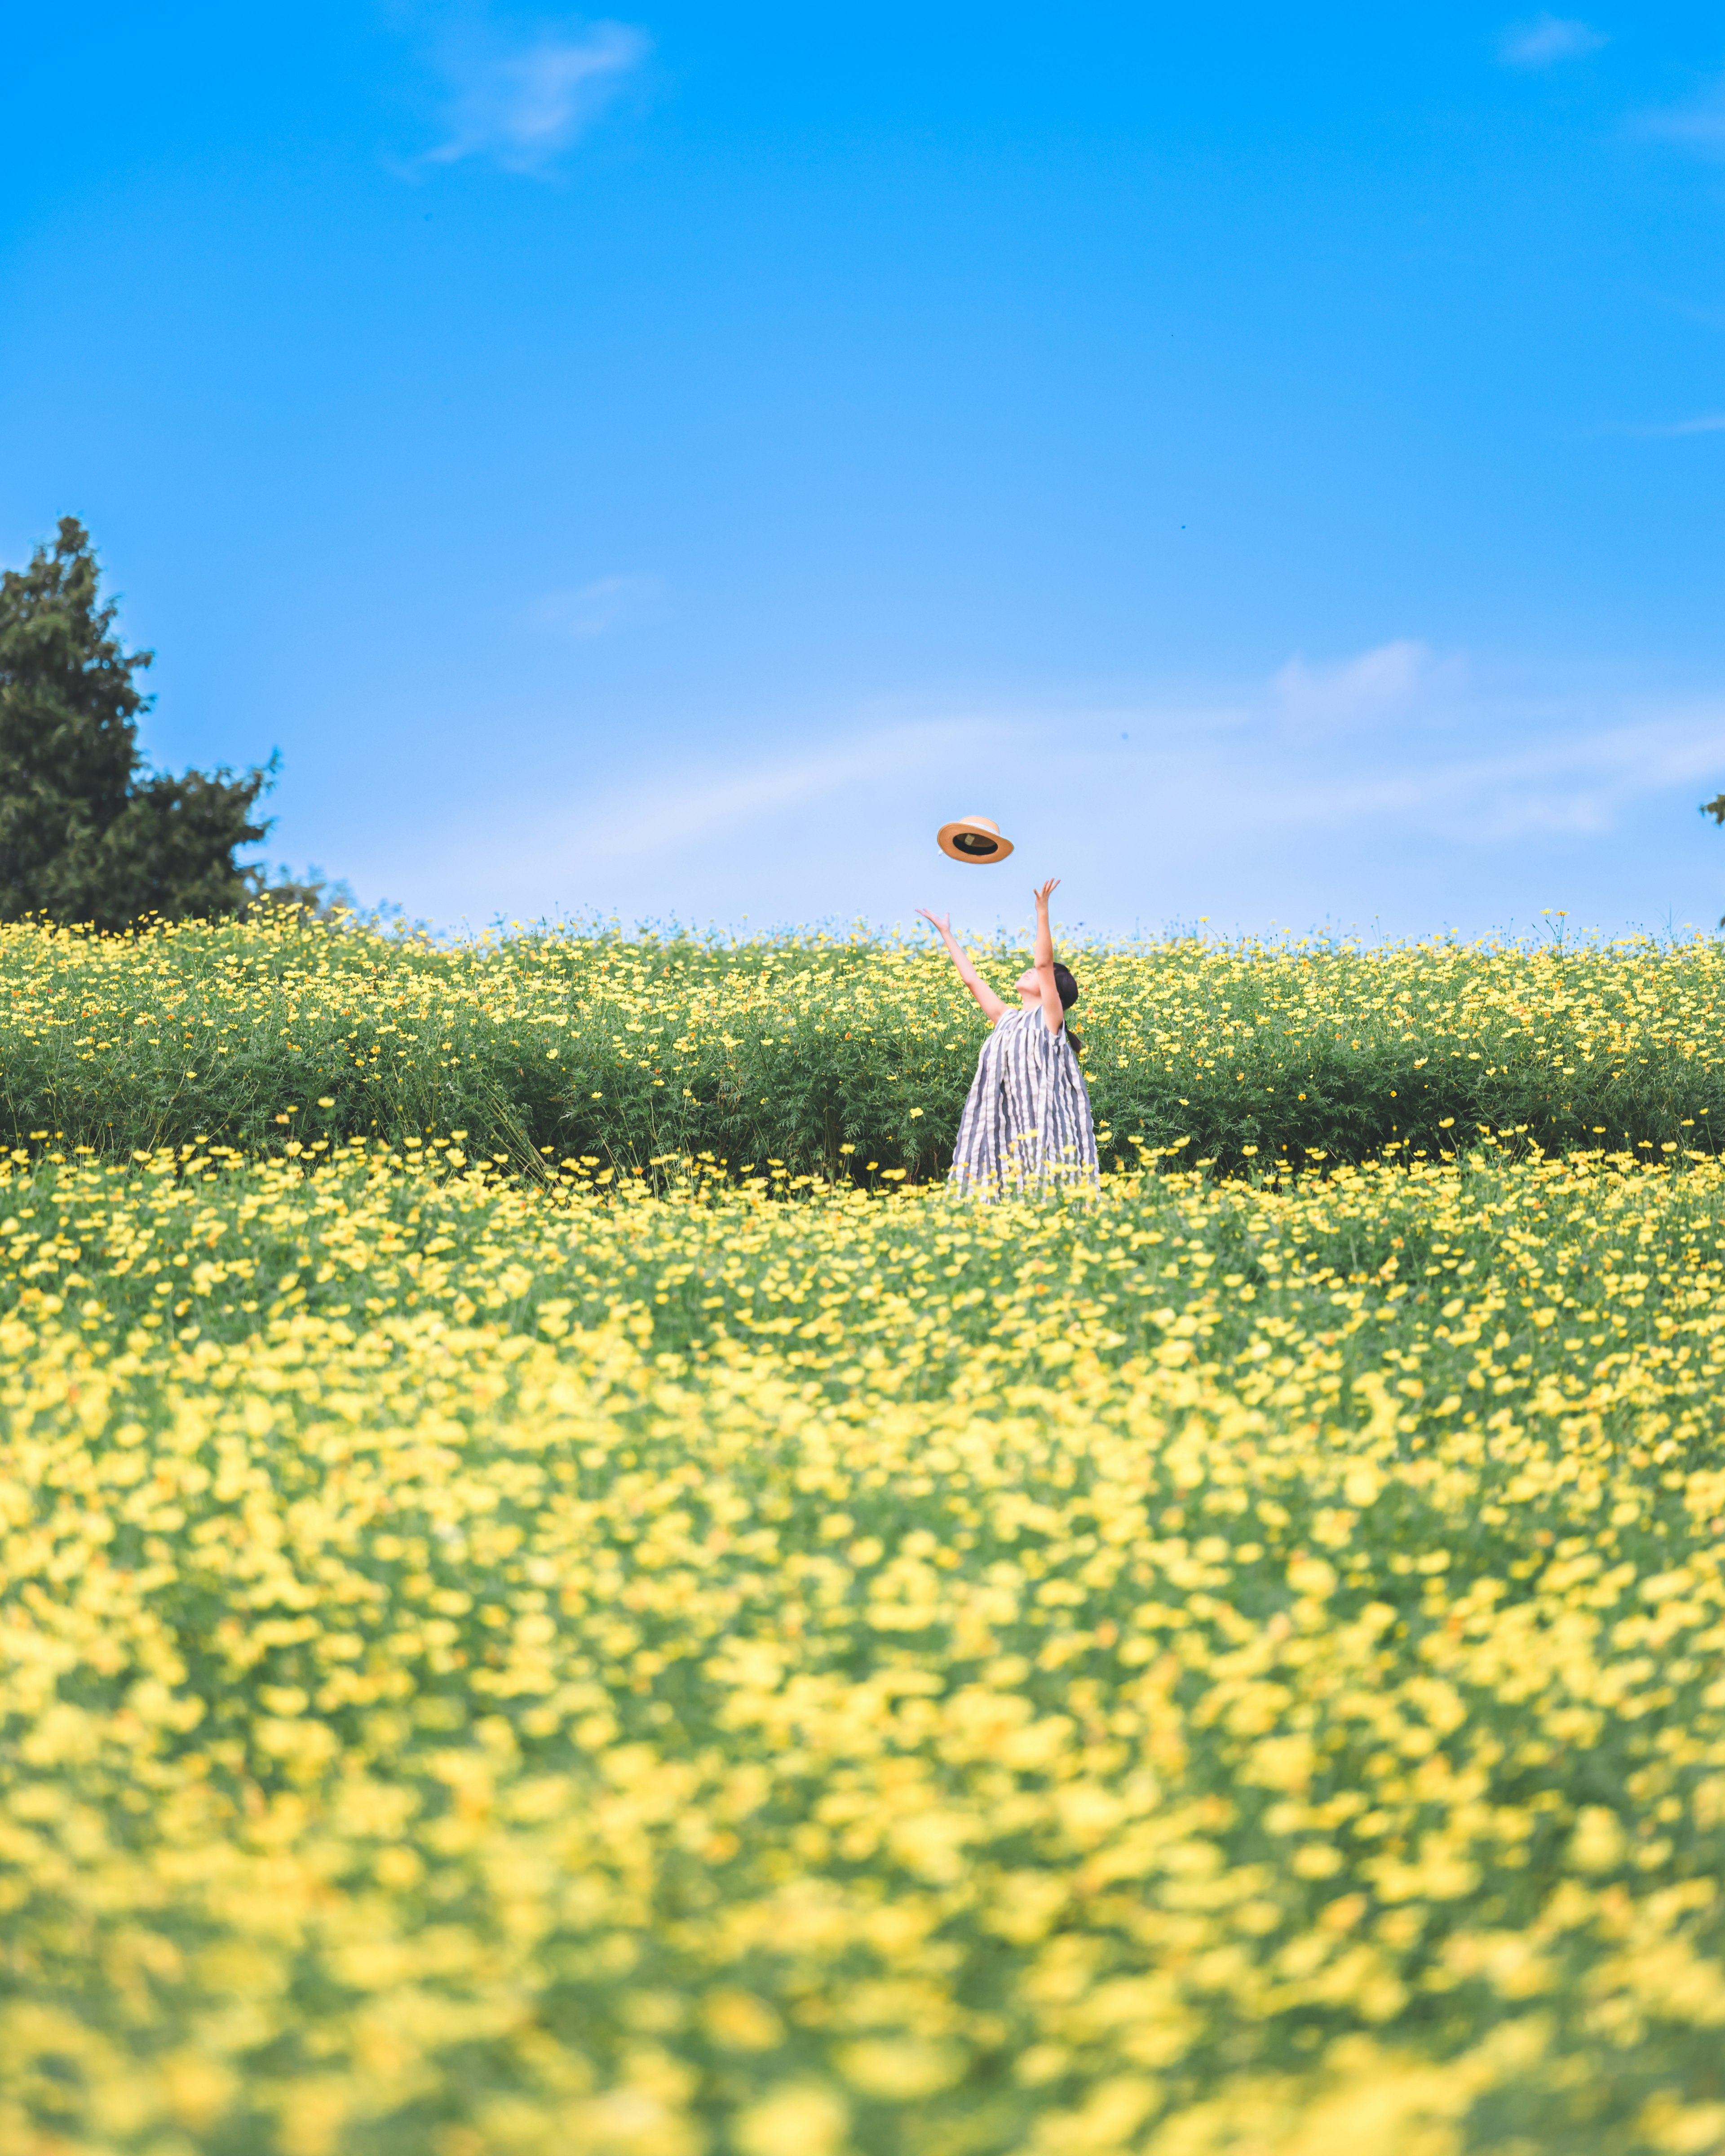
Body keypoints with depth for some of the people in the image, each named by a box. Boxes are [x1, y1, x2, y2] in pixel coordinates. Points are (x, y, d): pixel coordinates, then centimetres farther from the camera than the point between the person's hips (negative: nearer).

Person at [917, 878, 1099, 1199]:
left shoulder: (1050, 1017, 3)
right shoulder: (1006, 1019, 19)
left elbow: (1044, 962, -8)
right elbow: (972, 979, 25)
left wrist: (1042, 911, -13)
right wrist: (947, 935, 30)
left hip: (1041, 1122, -6)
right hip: (1005, 1125, 6)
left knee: (1040, 1190, -12)